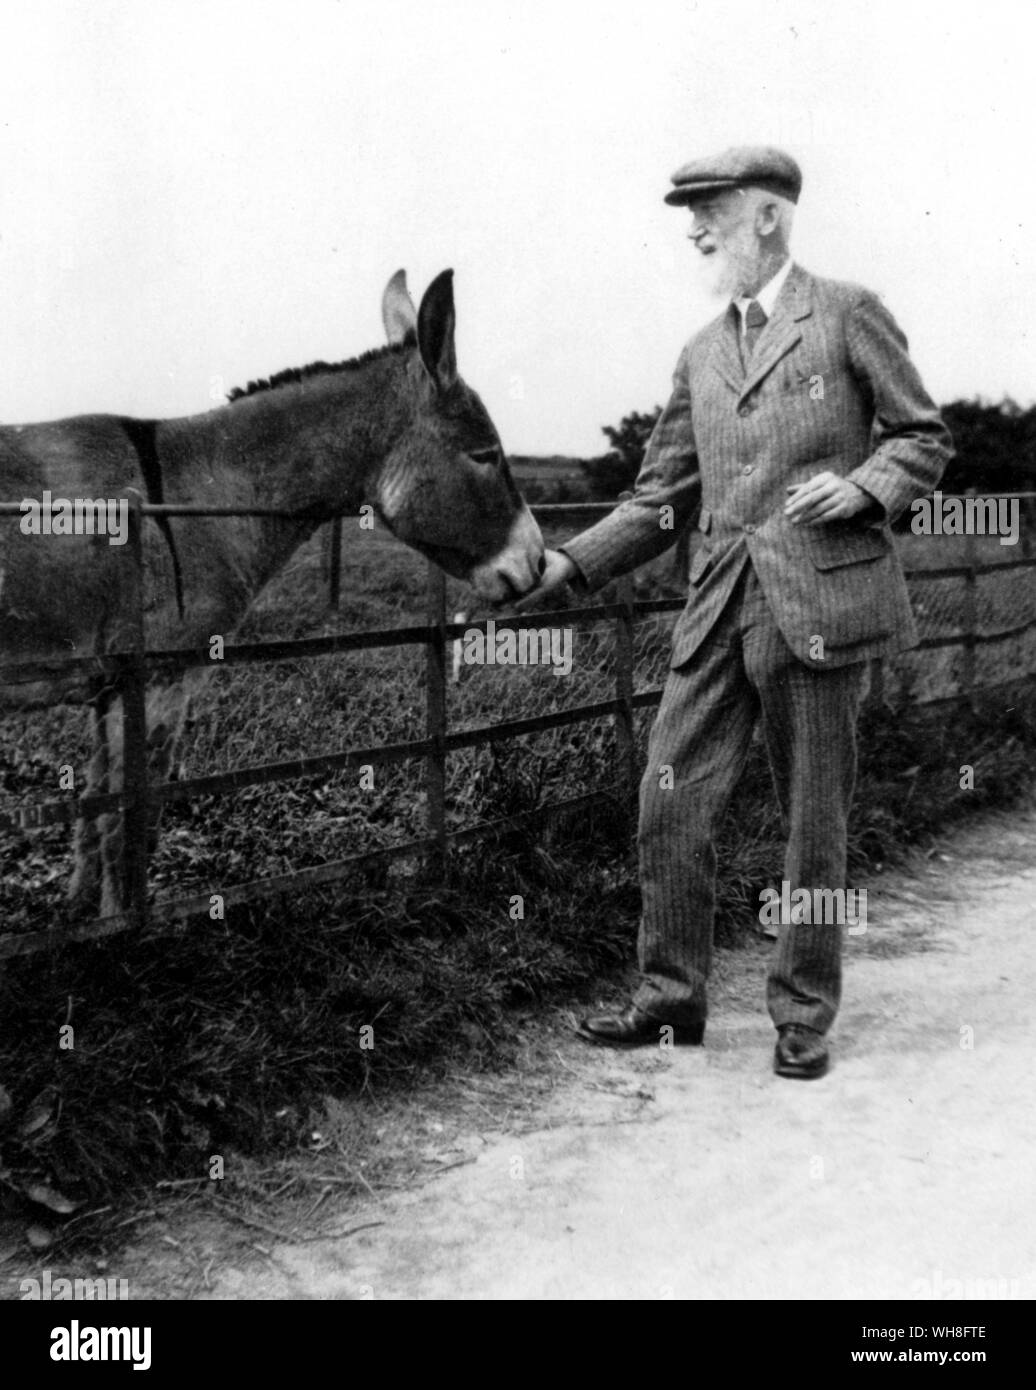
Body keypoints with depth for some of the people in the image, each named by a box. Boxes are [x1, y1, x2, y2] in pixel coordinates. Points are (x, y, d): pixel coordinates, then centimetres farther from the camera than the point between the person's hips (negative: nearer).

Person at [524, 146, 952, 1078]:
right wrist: (570, 564, 4)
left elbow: (926, 439, 6)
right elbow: (662, 500, 15)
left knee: (814, 821, 4)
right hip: (721, 608, 5)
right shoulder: (701, 355, 17)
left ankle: (804, 1016, 19)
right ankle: (671, 996, 18)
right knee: (670, 805, 2)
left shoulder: (847, 316, 3)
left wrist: (863, 485, -14)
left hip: (819, 602, -5)